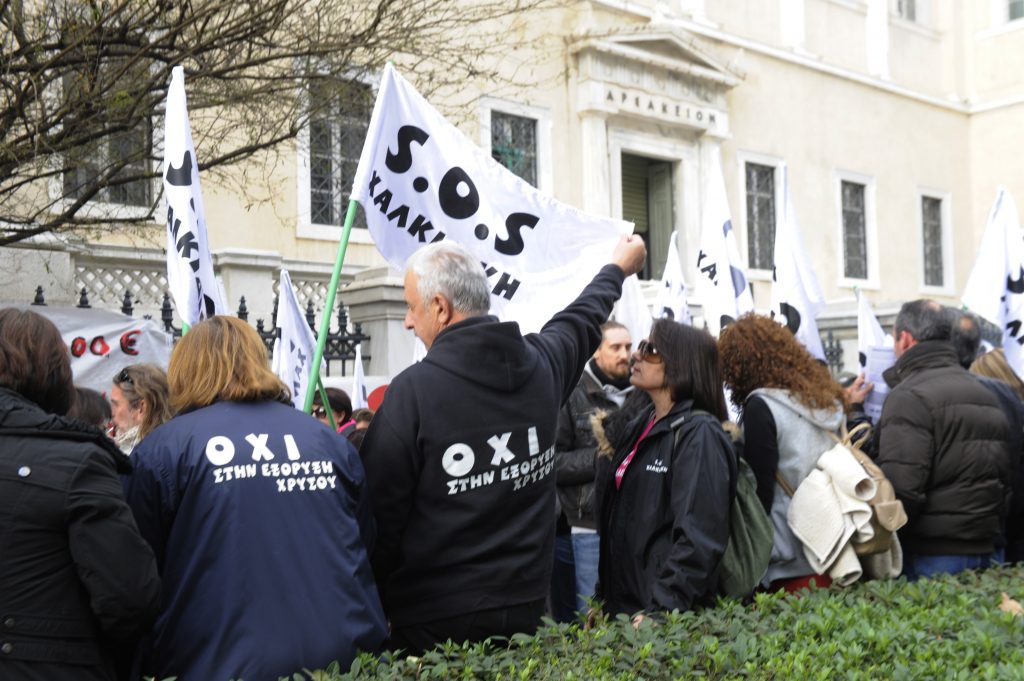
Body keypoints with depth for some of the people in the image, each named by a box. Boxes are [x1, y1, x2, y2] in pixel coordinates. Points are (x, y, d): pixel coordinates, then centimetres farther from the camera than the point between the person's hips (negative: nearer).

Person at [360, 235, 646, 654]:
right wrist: (619, 267, 43)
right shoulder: (542, 362, 0)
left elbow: (377, 512, -13)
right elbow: (580, 320, 23)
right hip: (527, 604, 5)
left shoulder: (412, 391, -16)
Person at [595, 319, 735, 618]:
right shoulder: (640, 426, 10)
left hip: (666, 612, -7)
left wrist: (660, 611, -25)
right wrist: (602, 597, 12)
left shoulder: (699, 433, -13)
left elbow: (699, 536, -21)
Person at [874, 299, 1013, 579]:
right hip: (983, 552, 8)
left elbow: (901, 489, -22)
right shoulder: (986, 394, 14)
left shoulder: (908, 397, -14)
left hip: (932, 556, -8)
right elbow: (1006, 476, 19)